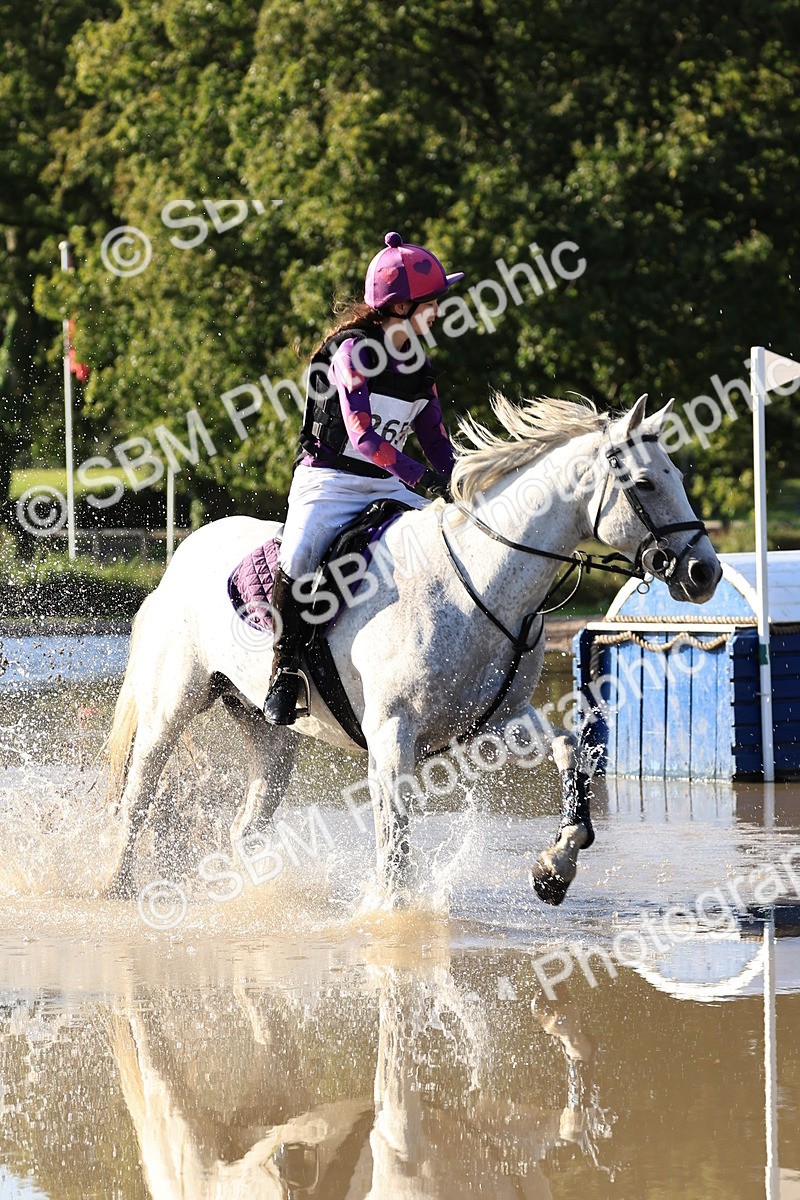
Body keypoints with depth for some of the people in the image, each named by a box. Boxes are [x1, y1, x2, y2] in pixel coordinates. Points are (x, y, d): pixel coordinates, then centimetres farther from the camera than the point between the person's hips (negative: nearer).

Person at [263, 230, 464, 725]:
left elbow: (437, 442, 14)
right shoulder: (352, 352, -12)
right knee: (300, 556, -33)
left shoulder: (420, 367, 10)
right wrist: (420, 478, -36)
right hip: (329, 483, -6)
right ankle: (285, 670, -20)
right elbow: (362, 433, -25)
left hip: (389, 486, 6)